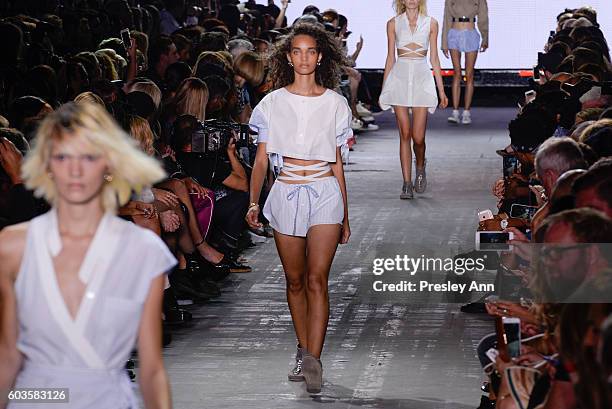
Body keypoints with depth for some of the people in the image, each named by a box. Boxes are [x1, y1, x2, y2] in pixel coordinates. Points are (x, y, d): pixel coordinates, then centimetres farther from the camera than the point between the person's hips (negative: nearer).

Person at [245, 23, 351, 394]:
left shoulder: (334, 103, 7)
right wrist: (254, 203, -8)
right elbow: (261, 159, 5)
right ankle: (304, 353, 20)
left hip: (324, 193, -1)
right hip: (286, 193, 1)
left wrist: (345, 216, 13)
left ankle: (313, 360, -16)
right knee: (296, 281, 8)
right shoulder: (273, 103, 6)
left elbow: (338, 163, 12)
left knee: (317, 280, -11)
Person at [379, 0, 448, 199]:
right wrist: (383, 89, 10)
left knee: (418, 137, -6)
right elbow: (390, 58, 11)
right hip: (400, 77, 0)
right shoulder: (393, 24, 8)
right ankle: (407, 184, 1)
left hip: (422, 78, 0)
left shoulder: (430, 23, 8)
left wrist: (441, 91, 9)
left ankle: (420, 169, 24)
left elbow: (434, 58, 10)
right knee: (405, 134, -3)